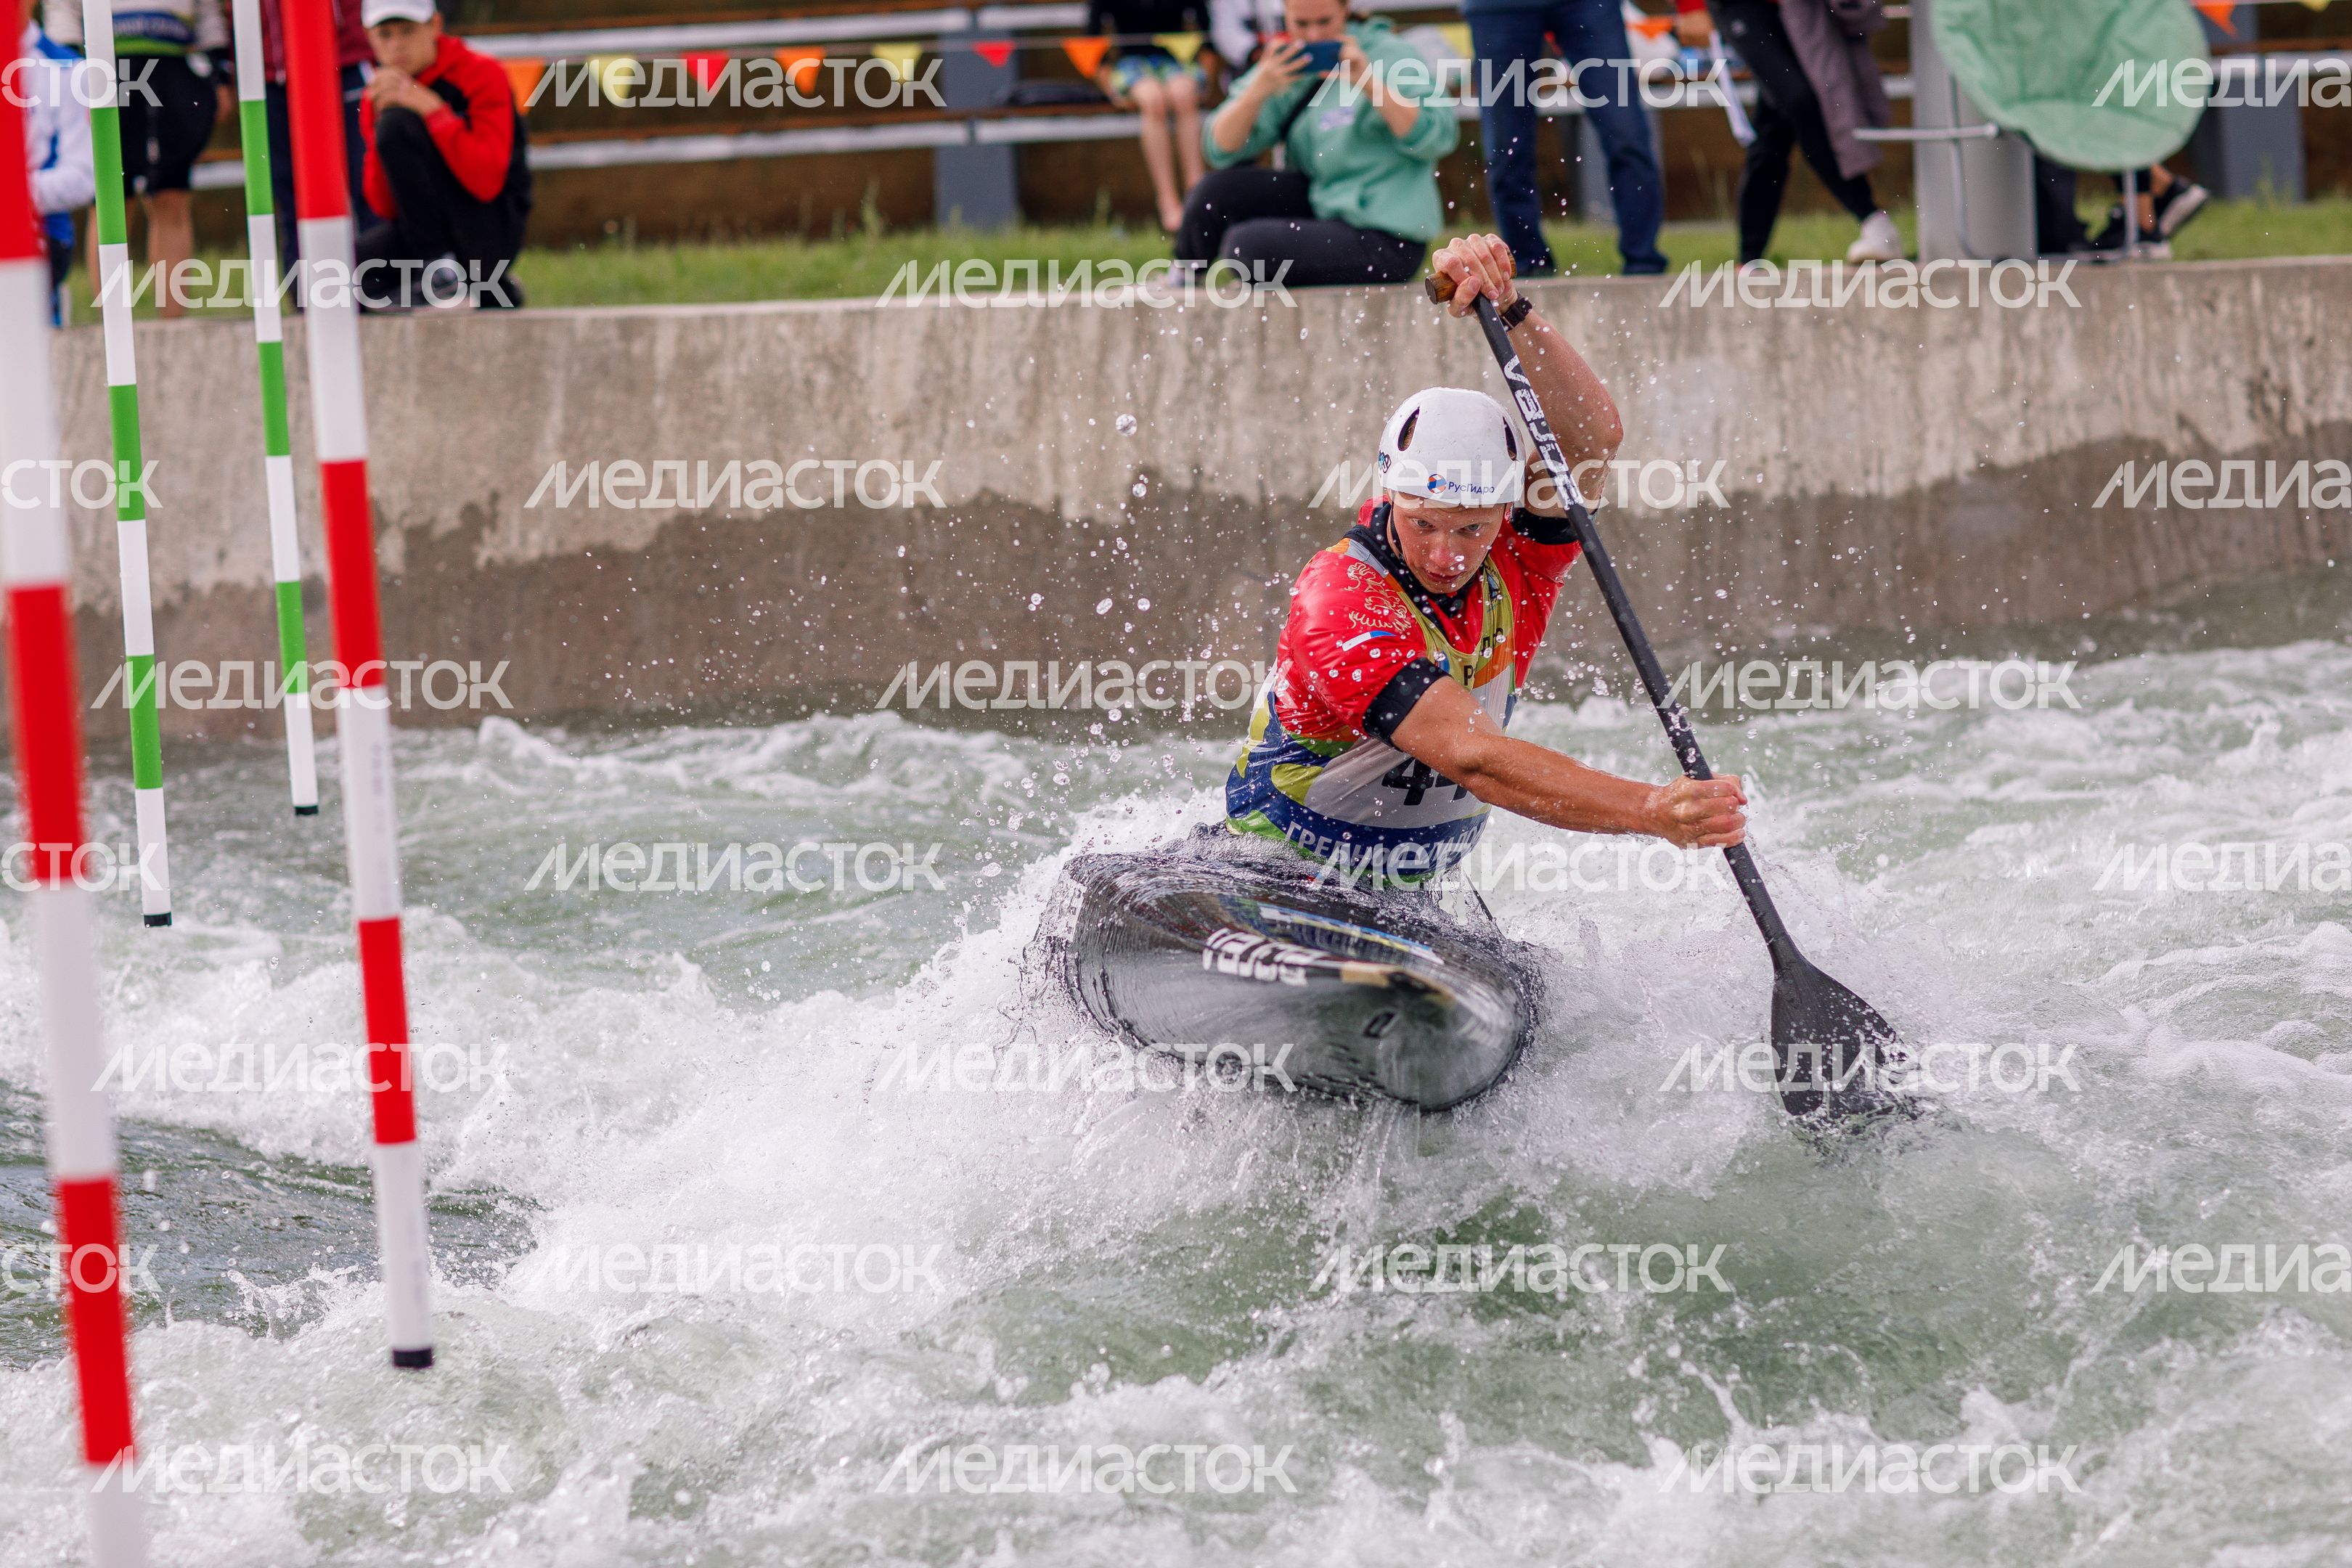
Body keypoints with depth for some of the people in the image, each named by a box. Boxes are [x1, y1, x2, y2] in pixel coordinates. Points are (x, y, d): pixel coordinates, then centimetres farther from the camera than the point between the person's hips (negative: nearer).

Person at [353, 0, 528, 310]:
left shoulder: (482, 75, -10)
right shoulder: (380, 95, 6)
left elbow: (486, 183, -23)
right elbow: (386, 207, -2)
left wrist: (431, 109, -24)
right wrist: (380, 117, -14)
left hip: (491, 232, -7)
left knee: (398, 124, -22)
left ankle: (441, 272, -18)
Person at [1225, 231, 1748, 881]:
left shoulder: (1511, 559, -6)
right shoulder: (1339, 600, -25)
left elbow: (1592, 435, -20)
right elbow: (1473, 760, -36)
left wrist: (1508, 308, -34)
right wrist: (1654, 811, -46)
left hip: (1409, 899, 7)